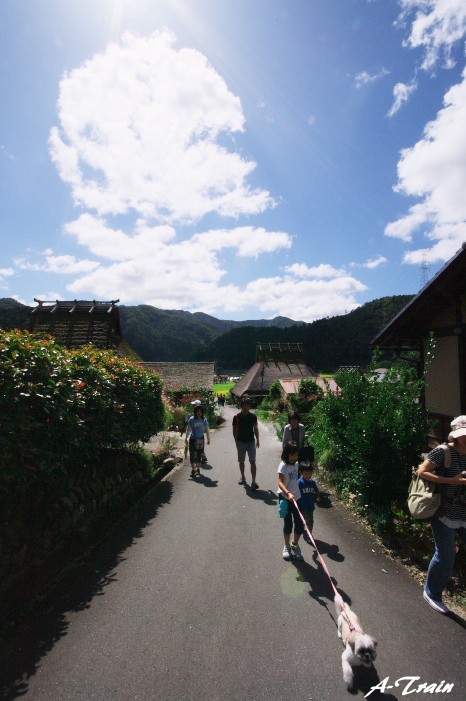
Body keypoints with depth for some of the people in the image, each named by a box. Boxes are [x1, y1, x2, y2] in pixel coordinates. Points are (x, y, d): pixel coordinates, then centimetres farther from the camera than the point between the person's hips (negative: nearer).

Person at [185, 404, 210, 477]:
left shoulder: (204, 420, -8)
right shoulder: (191, 419, -10)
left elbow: (207, 430, -3)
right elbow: (188, 429, -3)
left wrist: (208, 439, -10)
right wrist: (186, 438, -6)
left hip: (200, 439, 1)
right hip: (192, 439, -1)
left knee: (199, 455, 8)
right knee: (192, 454, -2)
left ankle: (198, 469, 23)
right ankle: (193, 469, 8)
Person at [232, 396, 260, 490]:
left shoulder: (253, 416, -2)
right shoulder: (237, 417, -6)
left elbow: (255, 428, 9)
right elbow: (234, 430, 1)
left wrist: (257, 440, 9)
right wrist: (236, 441, -2)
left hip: (251, 441, 0)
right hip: (241, 442, 0)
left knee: (252, 461, -8)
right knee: (241, 461, 13)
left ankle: (253, 482, -9)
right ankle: (243, 478, 32)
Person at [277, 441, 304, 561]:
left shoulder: (296, 464, 2)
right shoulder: (283, 466, -19)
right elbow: (280, 482, -34)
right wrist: (288, 493, -48)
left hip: (296, 497, 6)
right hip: (285, 498, -6)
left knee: (300, 524, 5)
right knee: (288, 524, 3)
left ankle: (295, 545, 30)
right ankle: (287, 546, 26)